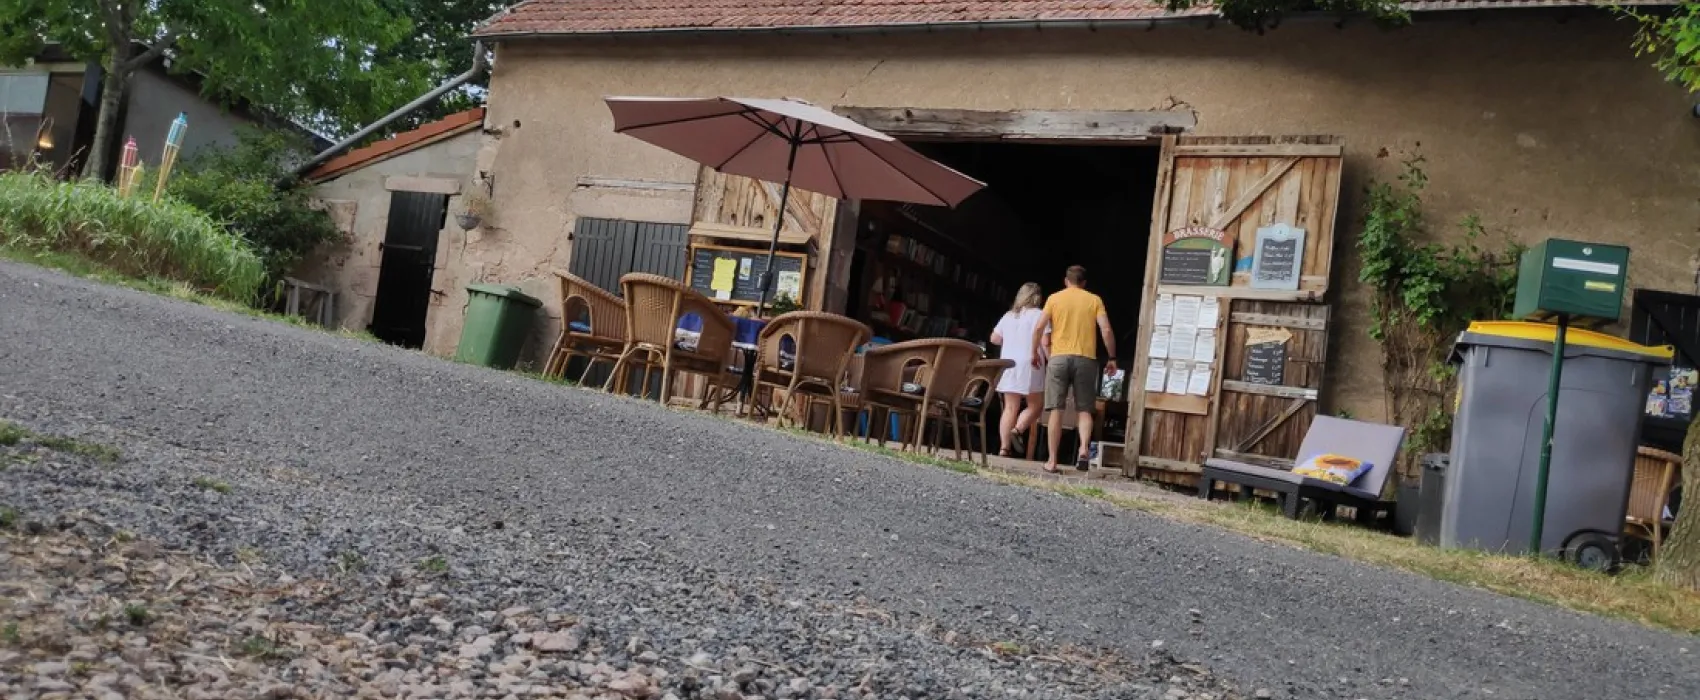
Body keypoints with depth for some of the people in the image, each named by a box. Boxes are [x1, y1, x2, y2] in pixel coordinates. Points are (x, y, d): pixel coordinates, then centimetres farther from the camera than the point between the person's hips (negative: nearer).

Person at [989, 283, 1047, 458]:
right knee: (1035, 404, 7)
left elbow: (994, 339, 20)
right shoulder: (1039, 315, -2)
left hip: (1008, 364, 5)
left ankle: (1004, 447, -5)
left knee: (1010, 407, 4)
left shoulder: (1008, 316, 15)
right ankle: (1017, 430, -16)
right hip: (1029, 365, -5)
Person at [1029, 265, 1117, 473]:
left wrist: (1035, 353, 12)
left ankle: (1052, 460, -1)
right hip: (1086, 359, 0)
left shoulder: (1054, 298, 8)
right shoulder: (1094, 300, 9)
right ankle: (1083, 450, -15)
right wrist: (1112, 358, 7)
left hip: (1059, 358, 0)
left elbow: (1039, 328, 0)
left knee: (1056, 410, 1)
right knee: (1084, 410, 7)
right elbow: (1106, 331, -2)